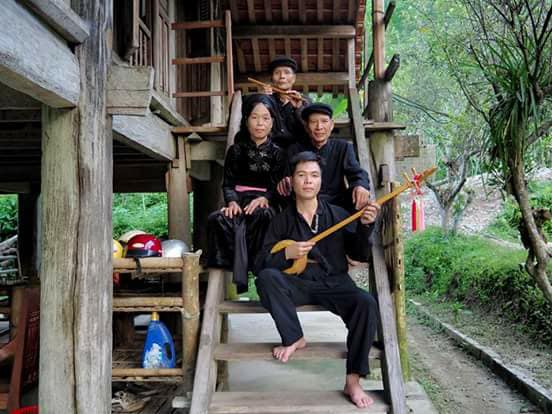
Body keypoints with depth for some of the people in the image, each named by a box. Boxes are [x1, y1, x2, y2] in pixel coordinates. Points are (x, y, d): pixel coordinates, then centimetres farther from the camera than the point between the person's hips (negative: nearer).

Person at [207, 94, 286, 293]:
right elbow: (228, 183, 10)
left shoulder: (277, 153, 13)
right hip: (240, 202, 1)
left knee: (262, 215, -39)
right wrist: (232, 201, -12)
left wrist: (264, 198, -17)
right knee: (218, 219, -33)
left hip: (265, 203, -1)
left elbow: (279, 186, 4)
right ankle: (240, 278, -33)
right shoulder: (236, 150, 17)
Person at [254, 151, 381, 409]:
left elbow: (359, 255, 2)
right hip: (299, 284, 0)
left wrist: (365, 226, -14)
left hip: (335, 284, 0)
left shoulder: (337, 214, 6)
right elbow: (260, 265, 0)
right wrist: (287, 254, -18)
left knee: (366, 303, -28)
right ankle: (294, 338, -14)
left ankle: (353, 380, -16)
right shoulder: (282, 220, 4)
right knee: (266, 278, -28)